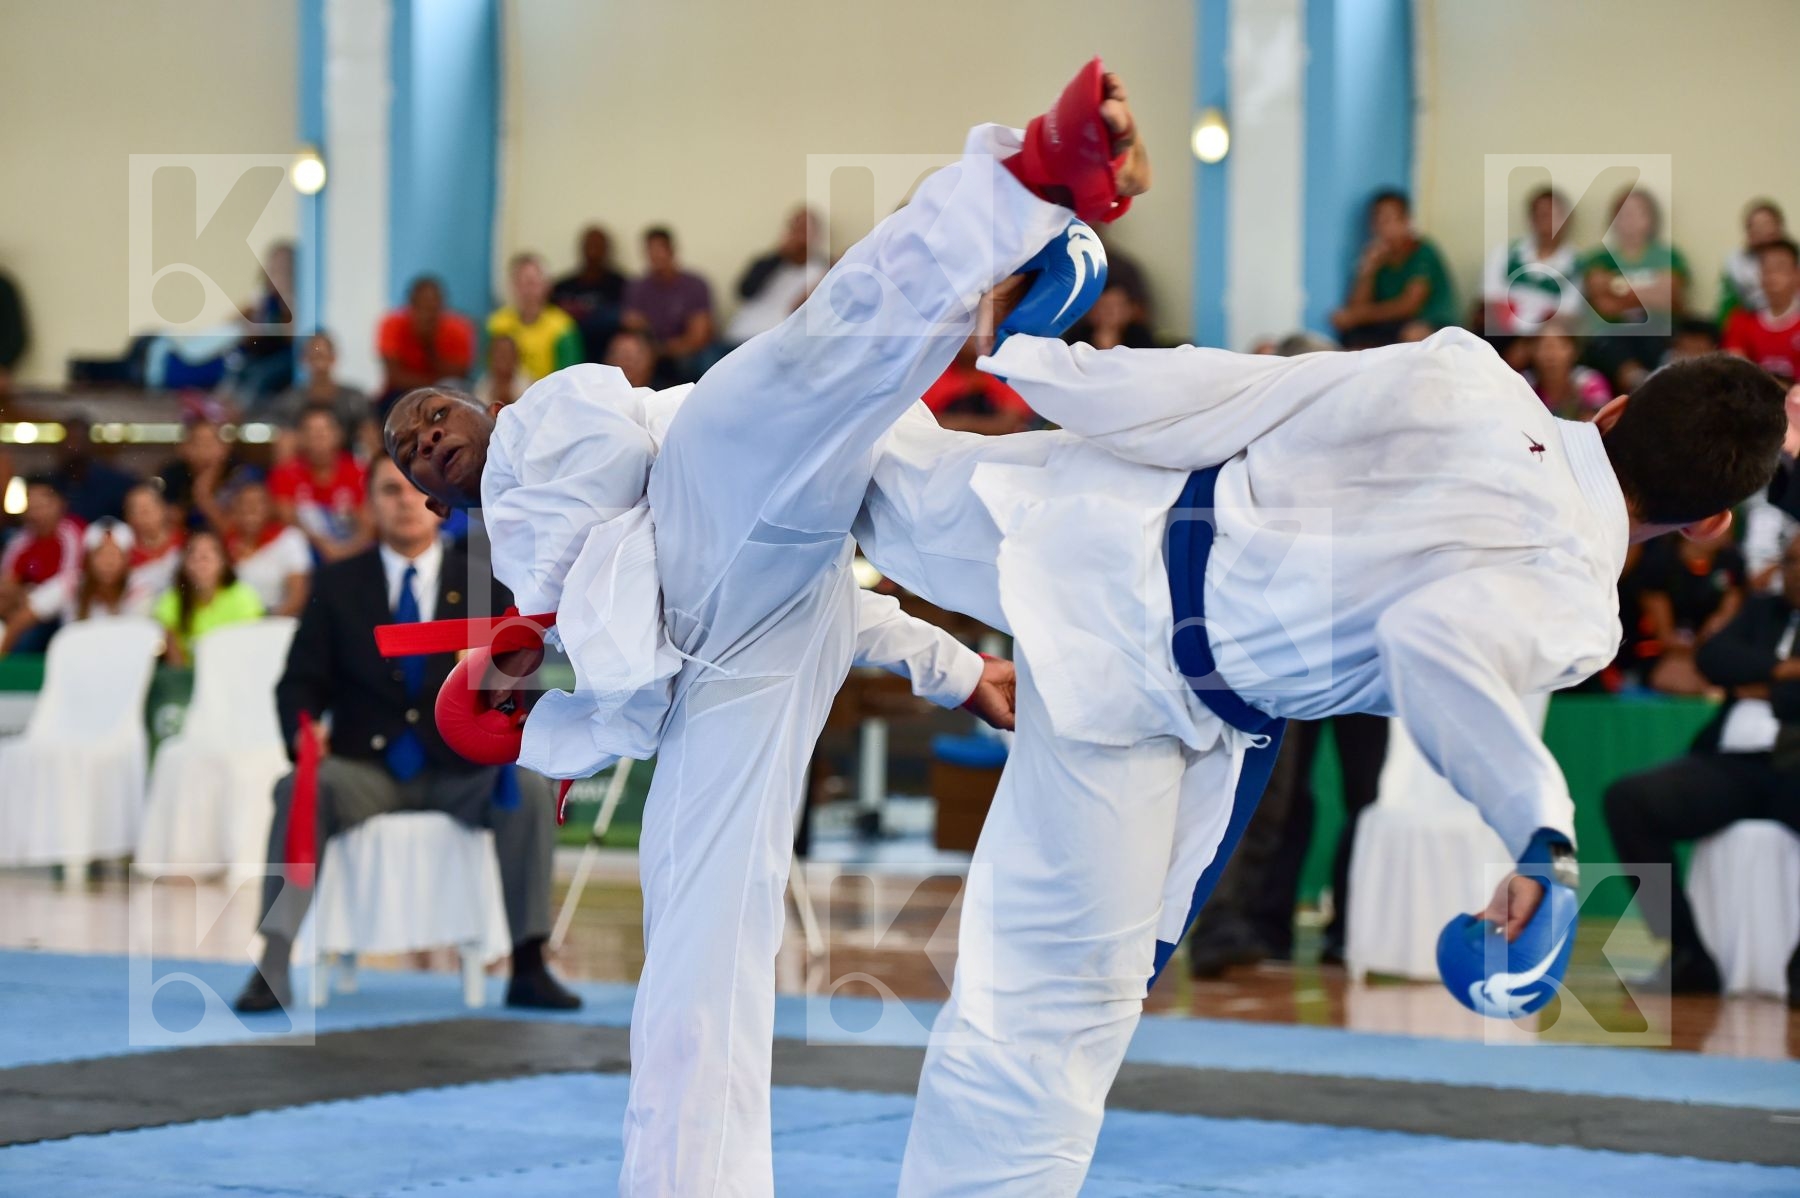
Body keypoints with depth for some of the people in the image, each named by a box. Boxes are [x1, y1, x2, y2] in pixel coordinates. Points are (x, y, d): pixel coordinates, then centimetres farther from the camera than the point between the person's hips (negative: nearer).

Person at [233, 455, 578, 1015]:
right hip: (366, 770, 0)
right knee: (300, 788, -31)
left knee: (531, 788, -29)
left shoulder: (482, 585, 9)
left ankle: (529, 967, -24)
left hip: (460, 773, 0)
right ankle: (272, 965, -32)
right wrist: (303, 731, -20)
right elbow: (301, 681, 3)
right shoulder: (338, 584, 8)